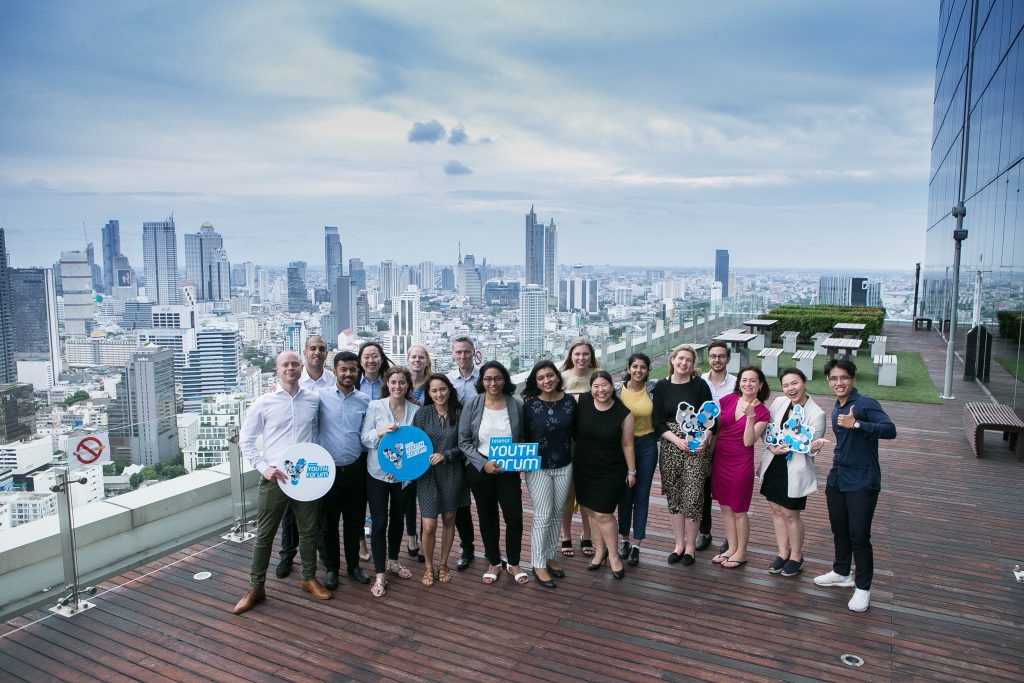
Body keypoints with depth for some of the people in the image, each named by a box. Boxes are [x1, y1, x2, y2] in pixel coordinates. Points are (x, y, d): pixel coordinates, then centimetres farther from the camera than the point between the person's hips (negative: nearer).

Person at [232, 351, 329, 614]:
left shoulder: (314, 399, 2)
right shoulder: (263, 403, -3)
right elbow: (246, 440, 1)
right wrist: (264, 467, -9)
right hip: (274, 477, -2)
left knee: (309, 530, 12)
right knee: (264, 534, 6)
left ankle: (309, 578, 30)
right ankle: (256, 587, 19)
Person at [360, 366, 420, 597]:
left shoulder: (415, 410, -1)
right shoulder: (375, 406, -6)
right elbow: (365, 438, -8)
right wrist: (381, 431, -27)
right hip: (378, 472, -3)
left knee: (397, 518, 17)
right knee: (379, 522, -3)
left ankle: (393, 561, 37)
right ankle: (380, 575, 7)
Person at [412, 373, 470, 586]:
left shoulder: (458, 413, -3)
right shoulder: (422, 413, -4)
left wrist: (445, 455, -14)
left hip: (452, 473, 1)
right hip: (427, 474, -1)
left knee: (449, 520, 12)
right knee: (429, 526, -3)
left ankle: (443, 565, 31)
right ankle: (428, 567, 20)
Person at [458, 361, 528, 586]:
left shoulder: (516, 405, -6)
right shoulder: (472, 405, -8)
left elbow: (523, 438, 4)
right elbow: (464, 441, -7)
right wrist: (483, 463, -16)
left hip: (509, 470, 0)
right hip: (480, 469, 0)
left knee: (514, 517, 0)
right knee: (487, 518, 13)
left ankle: (513, 563, 24)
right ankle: (494, 563, 31)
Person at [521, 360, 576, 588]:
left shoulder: (569, 401, -2)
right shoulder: (530, 404, -10)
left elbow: (575, 432, 6)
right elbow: (523, 435, -4)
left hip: (564, 467, 3)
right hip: (538, 468, -3)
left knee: (557, 515, 13)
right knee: (543, 516, -2)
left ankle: (550, 557, 28)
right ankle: (538, 565, 11)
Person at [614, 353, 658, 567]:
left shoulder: (653, 387, -4)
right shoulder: (617, 389, -7)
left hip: (647, 445, 1)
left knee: (642, 496, 5)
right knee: (625, 495, 9)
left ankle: (636, 545, 14)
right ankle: (624, 539, 28)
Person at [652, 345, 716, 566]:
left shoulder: (700, 385, 0)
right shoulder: (661, 387, 5)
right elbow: (657, 422, 2)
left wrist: (705, 440, -16)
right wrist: (676, 439, -12)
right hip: (670, 446, 2)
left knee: (693, 495, -2)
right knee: (674, 495, 7)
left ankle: (690, 546, 14)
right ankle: (679, 543, 21)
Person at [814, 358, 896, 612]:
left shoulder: (866, 404, -16)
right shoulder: (836, 409, 9)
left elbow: (890, 430, -31)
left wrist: (856, 424, -36)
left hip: (862, 482, -8)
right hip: (836, 479, 8)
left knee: (859, 536, -3)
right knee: (839, 530, 19)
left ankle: (863, 588, 13)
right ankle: (841, 573, 37)